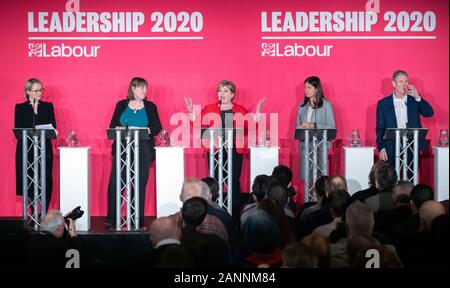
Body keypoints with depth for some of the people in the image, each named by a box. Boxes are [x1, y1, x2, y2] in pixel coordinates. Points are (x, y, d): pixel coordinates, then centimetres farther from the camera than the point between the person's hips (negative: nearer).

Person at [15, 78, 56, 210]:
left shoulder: (48, 106, 12)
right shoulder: (20, 108, 9)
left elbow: (53, 127, 7)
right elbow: (17, 130, 1)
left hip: (45, 149, 1)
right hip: (26, 149, -1)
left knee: (46, 182, -6)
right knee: (29, 183, -3)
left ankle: (45, 213, 0)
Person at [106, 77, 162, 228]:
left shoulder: (150, 106, 9)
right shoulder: (121, 105, 11)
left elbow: (157, 127, 4)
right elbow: (112, 125, 9)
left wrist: (147, 130, -14)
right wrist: (119, 129, -12)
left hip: (143, 150, 0)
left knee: (140, 184, -1)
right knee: (114, 183, -8)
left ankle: (138, 219, 6)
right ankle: (112, 218, -2)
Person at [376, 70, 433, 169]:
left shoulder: (415, 100, 9)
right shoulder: (383, 103, 5)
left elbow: (429, 113, -2)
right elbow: (380, 128, 4)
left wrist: (417, 97, -9)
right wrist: (381, 148, -5)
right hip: (392, 148, -1)